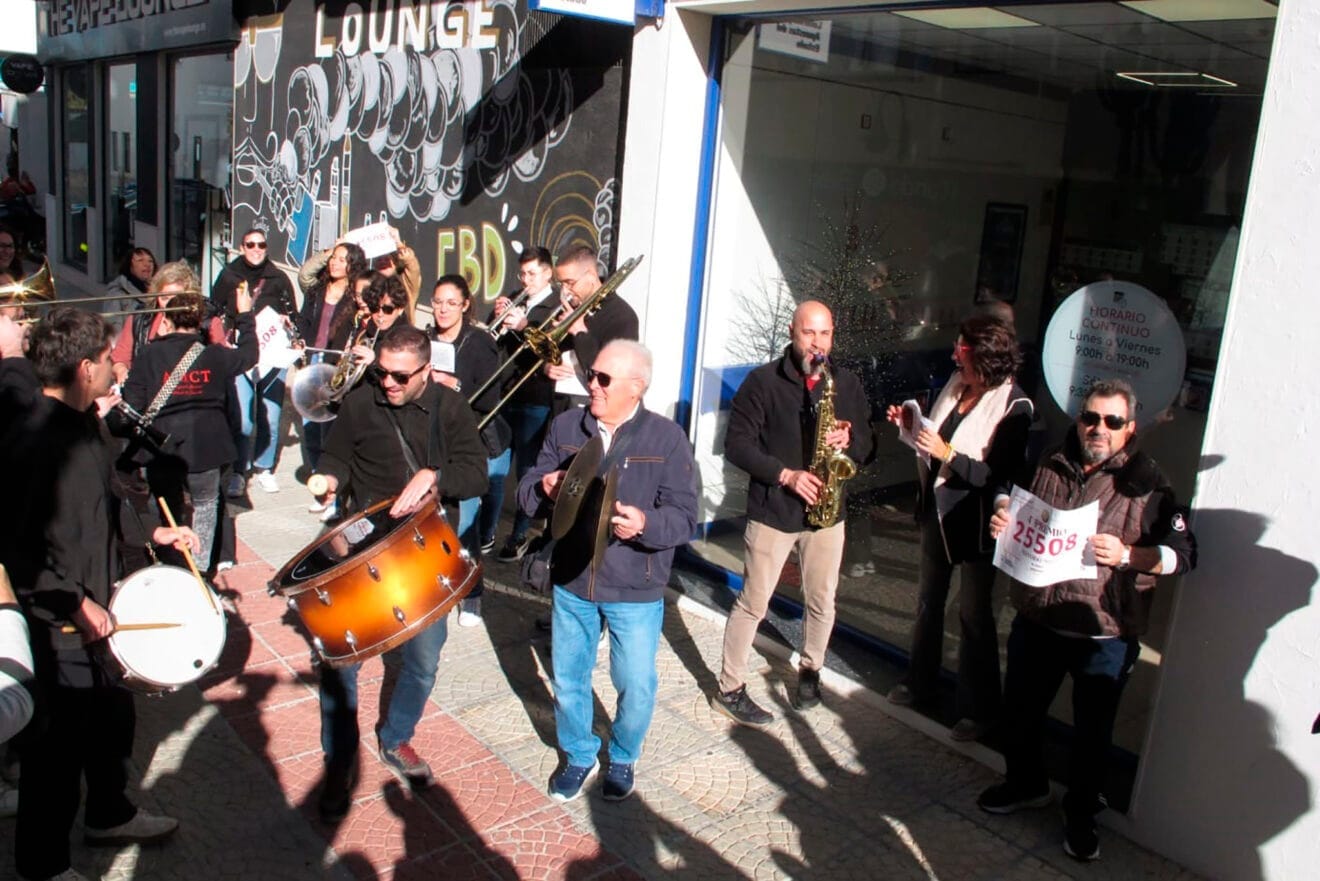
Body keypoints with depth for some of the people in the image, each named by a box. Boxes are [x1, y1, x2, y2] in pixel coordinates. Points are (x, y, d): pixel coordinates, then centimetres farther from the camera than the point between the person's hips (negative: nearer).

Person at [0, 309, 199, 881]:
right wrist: (76, 604, -25)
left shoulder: (80, 424, 4)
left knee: (112, 713, 23)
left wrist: (153, 533, 12)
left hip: (95, 600, 9)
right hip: (61, 618, -9)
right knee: (62, 736, 6)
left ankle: (108, 815, 45)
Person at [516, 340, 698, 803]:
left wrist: (645, 523, -33)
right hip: (571, 580, 3)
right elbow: (527, 490, 3)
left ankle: (623, 757, 37)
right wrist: (544, 489, -20)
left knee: (636, 686, 8)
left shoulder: (666, 437, -10)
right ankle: (579, 756, 41)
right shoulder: (566, 426, 0)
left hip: (635, 590, -3)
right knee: (568, 678, 16)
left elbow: (684, 516, -13)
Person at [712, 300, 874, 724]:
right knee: (753, 603, 4)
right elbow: (736, 444, -10)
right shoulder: (762, 381, -8)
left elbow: (867, 444, 10)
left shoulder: (847, 384, 5)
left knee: (822, 602, 14)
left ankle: (810, 671, 37)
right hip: (771, 511, -4)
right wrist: (784, 474, -21)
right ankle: (729, 689, 16)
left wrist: (848, 440, -14)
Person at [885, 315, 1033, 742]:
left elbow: (999, 474, -23)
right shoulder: (956, 384, 1)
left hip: (974, 523, -7)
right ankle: (920, 683, 38)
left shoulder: (1013, 406, -19)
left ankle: (978, 708, 20)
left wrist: (946, 453, -28)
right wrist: (911, 426, -3)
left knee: (974, 615, 5)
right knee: (928, 602, 20)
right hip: (936, 511, 7)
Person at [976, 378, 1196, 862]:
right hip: (1035, 620, 4)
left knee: (1092, 731, 10)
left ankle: (1081, 813, 34)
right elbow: (1011, 502, 18)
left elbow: (1183, 553, -13)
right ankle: (1025, 784, 44)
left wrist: (1127, 555, -29)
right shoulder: (1050, 463, 4)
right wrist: (1000, 518, -5)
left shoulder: (1148, 483, -9)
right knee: (1019, 711, 18)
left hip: (1104, 634, -4)